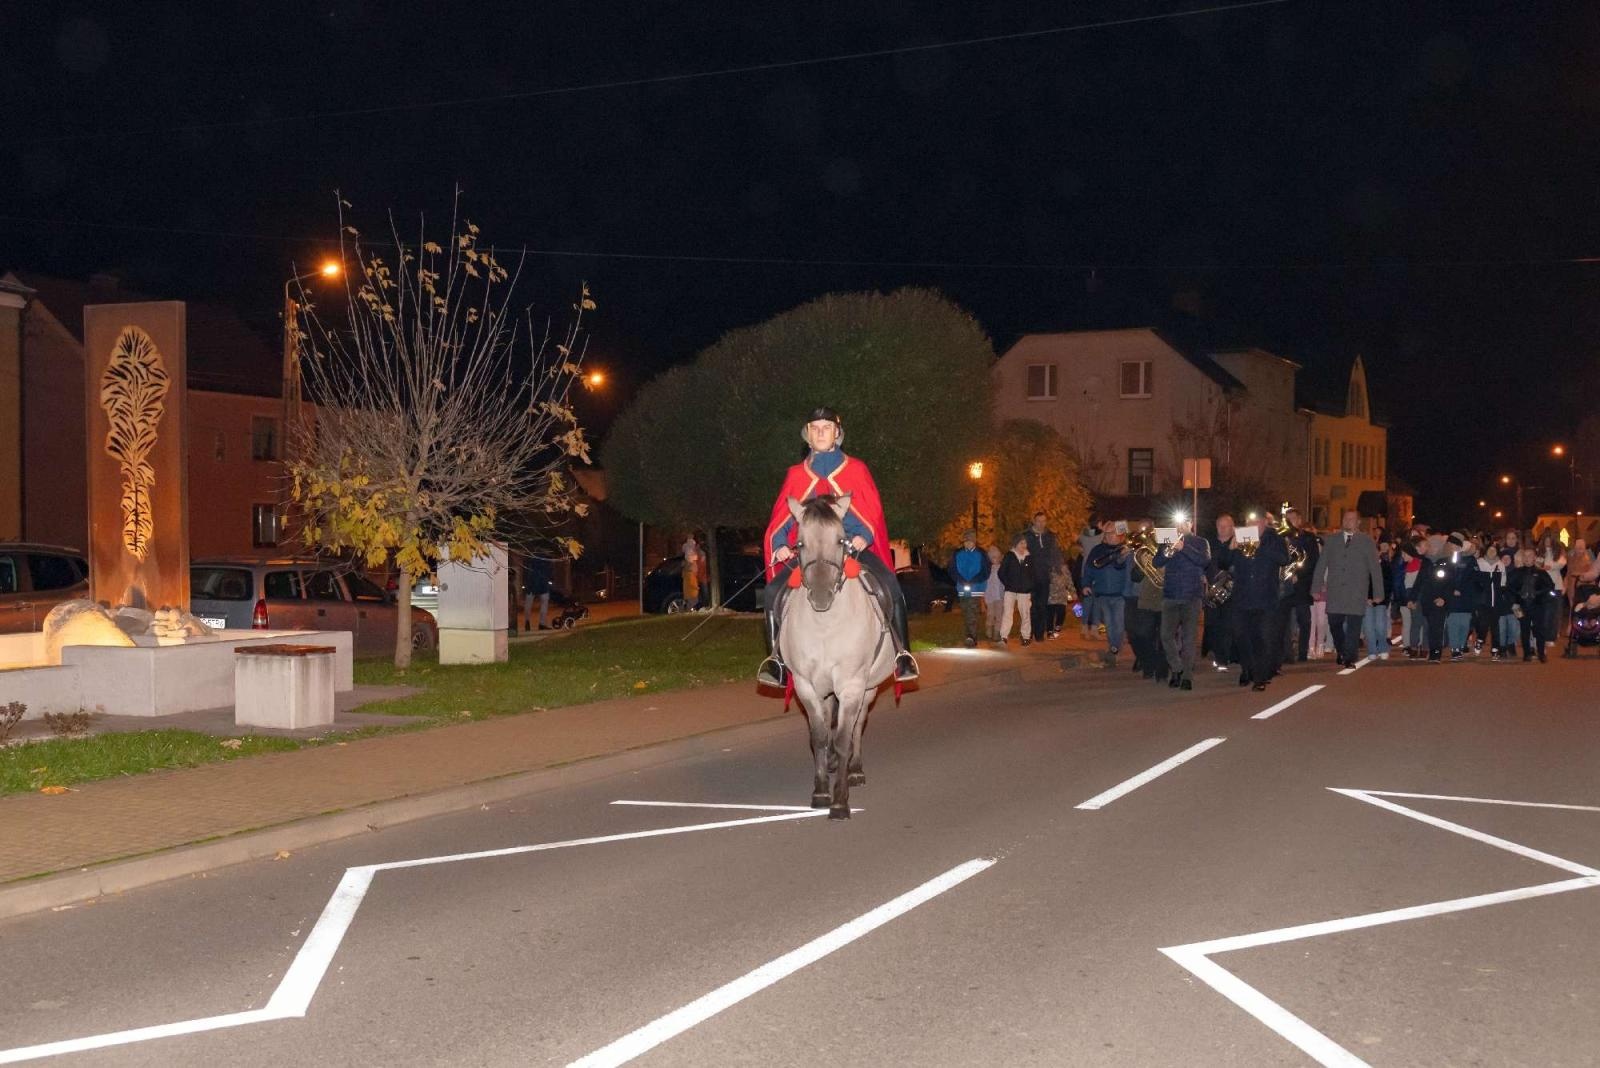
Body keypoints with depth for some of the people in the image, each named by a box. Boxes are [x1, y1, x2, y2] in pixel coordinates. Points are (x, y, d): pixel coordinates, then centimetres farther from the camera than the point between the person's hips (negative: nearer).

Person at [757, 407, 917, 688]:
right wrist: (780, 546, -8)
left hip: (854, 546, -1)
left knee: (889, 586, -26)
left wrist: (863, 537, -16)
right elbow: (780, 518, 11)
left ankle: (901, 654, -12)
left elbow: (873, 512, 4)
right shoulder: (796, 475, 13)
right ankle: (776, 657, -6)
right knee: (775, 591, -21)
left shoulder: (856, 470, 9)